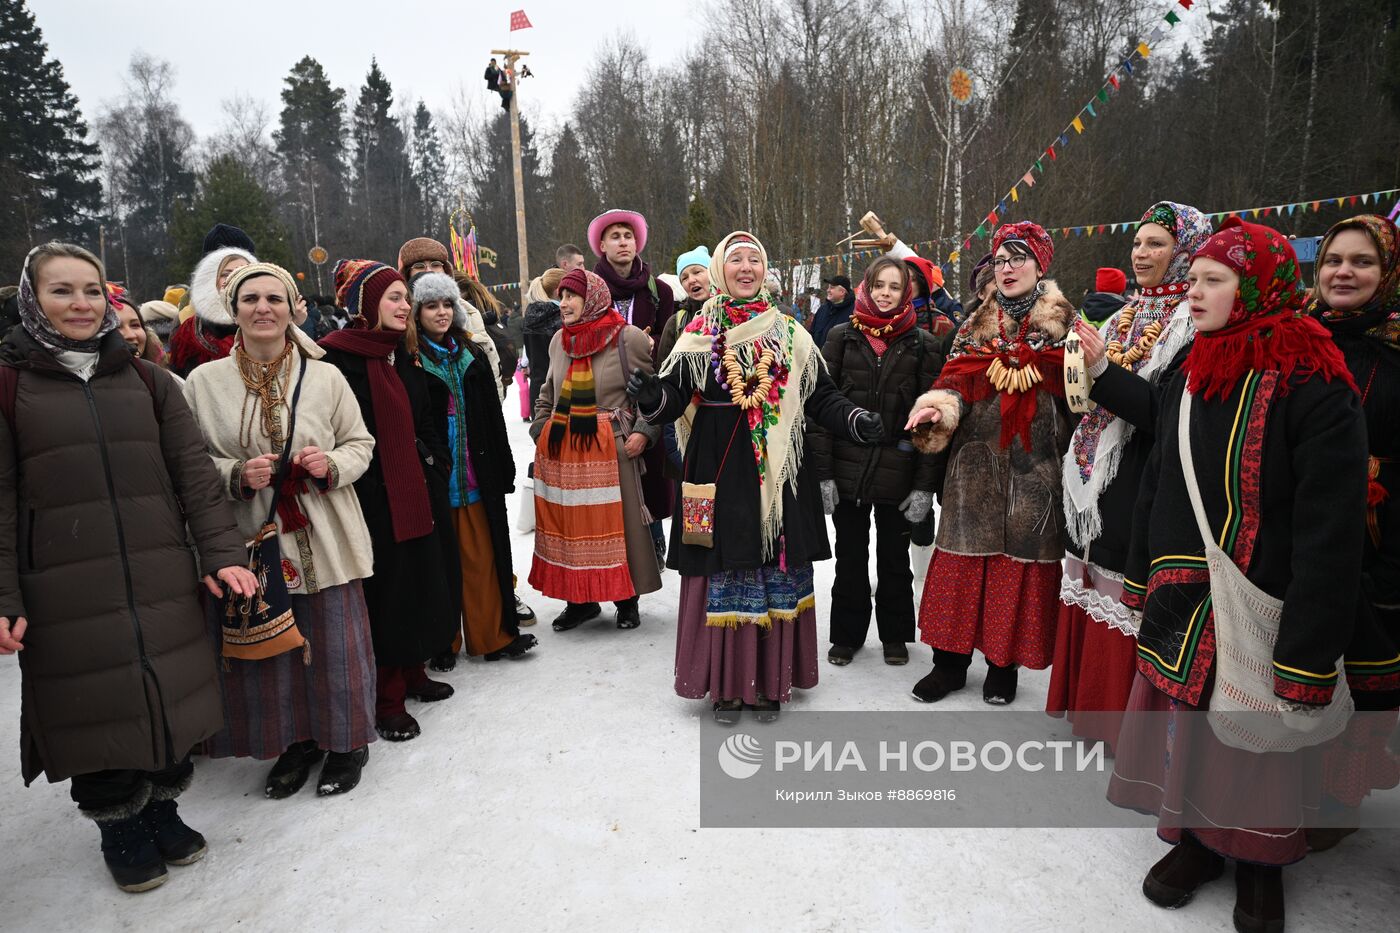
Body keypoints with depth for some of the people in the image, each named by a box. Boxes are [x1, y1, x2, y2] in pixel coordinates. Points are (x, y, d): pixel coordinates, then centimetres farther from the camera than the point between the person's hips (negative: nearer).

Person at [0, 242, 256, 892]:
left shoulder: (147, 380, 9)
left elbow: (195, 474, 4)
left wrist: (222, 553, -6)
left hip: (162, 582, 3)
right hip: (66, 594, -2)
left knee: (168, 695, 10)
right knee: (96, 708, 7)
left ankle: (162, 807, 32)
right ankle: (117, 826, 28)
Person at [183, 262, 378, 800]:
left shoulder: (325, 376, 0)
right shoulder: (204, 382, 2)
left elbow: (360, 444, 8)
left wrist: (331, 465, -13)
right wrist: (238, 475, -14)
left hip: (323, 539, -1)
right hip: (250, 540, 1)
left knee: (334, 645, 6)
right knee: (266, 647, 10)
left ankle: (345, 741, 28)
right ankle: (295, 741, 32)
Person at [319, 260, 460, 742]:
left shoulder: (404, 353, 13)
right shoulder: (340, 360, -13)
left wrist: (437, 470, 9)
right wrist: (369, 497, -20)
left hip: (419, 491, 8)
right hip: (376, 499, -8)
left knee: (422, 581, 16)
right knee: (386, 591, 0)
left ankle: (412, 672, 33)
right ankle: (387, 699, 13)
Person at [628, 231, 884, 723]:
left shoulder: (790, 335, 9)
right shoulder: (698, 336, 4)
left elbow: (821, 397, 8)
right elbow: (674, 397, -2)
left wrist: (857, 420, -10)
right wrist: (651, 398, -24)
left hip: (777, 470, 2)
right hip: (720, 468, -1)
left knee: (779, 570, 5)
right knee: (723, 570, 3)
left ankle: (770, 679, 20)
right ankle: (725, 681, 18)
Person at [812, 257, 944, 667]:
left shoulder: (922, 344, 0)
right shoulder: (842, 337, 2)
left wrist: (925, 483, -8)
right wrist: (823, 472, -8)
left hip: (898, 473, 0)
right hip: (848, 468, 1)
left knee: (894, 558, 13)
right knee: (850, 557, 12)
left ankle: (895, 634, 31)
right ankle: (847, 634, 28)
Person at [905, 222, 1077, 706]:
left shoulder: (1063, 324, 6)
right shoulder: (978, 325, 12)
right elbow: (957, 378, 0)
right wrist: (940, 407, -22)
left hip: (1034, 469, -2)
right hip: (976, 465, 2)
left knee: (1021, 560, 4)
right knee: (964, 560, 5)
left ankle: (1005, 664, 20)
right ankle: (951, 661, 18)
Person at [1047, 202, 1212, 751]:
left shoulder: (1193, 324, -9)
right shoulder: (1126, 315, 15)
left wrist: (1103, 370, -23)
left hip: (1139, 489, -7)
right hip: (1094, 484, 8)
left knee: (1126, 600, 1)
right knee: (1090, 599, 15)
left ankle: (1126, 720, 17)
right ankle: (1087, 703, 30)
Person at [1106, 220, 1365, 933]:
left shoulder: (1314, 386, -15)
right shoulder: (1189, 376, 6)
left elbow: (1330, 531, -18)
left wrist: (1307, 660, -19)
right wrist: (1140, 584, 15)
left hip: (1259, 608, -5)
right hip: (1179, 606, 5)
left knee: (1253, 746, 11)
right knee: (1184, 730, 13)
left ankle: (1260, 864, 36)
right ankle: (1195, 841, 35)